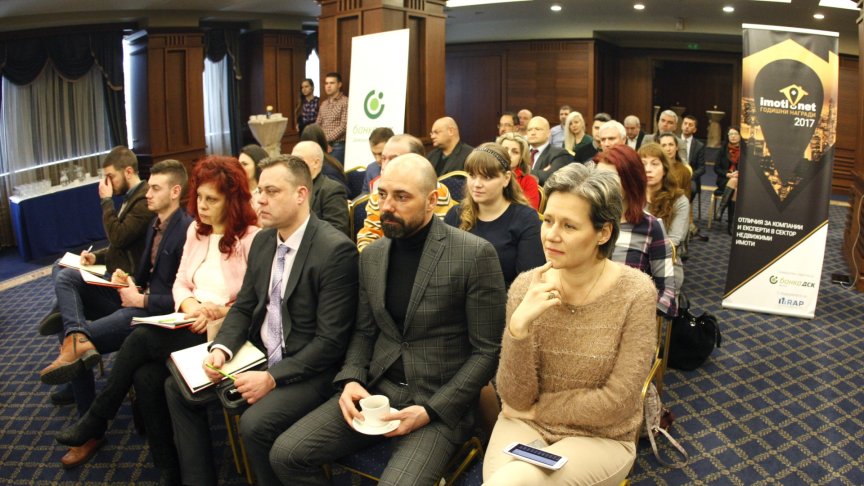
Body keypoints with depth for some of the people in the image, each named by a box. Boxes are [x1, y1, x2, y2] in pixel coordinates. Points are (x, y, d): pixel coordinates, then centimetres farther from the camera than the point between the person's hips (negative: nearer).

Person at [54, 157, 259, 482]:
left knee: (142, 338, -21)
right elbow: (180, 283, 15)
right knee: (146, 375, -21)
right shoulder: (196, 230, 13)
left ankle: (96, 421, 3)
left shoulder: (251, 238, -10)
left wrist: (221, 312, -21)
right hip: (191, 327, 6)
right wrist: (189, 304, -6)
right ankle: (169, 471, -5)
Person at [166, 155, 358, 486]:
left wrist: (272, 378, -24)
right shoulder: (262, 241, 5)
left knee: (255, 423, -29)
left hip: (307, 368, -8)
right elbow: (243, 307, 12)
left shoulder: (336, 250, -20)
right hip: (260, 354, 8)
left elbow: (330, 341, -21)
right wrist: (221, 349, -7)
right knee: (178, 387, 6)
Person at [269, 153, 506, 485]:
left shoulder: (475, 254, -11)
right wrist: (351, 380, -4)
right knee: (285, 454, -7)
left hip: (439, 403, -5)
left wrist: (431, 410, -16)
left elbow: (487, 351, -9)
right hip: (375, 391, 5)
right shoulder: (371, 255, 7)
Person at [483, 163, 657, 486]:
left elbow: (617, 403, -14)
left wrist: (536, 409, -8)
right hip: (525, 425, 3)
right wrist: (519, 326, -25)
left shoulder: (635, 293, -15)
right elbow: (515, 397, -10)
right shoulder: (526, 287, -8)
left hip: (601, 438, -2)